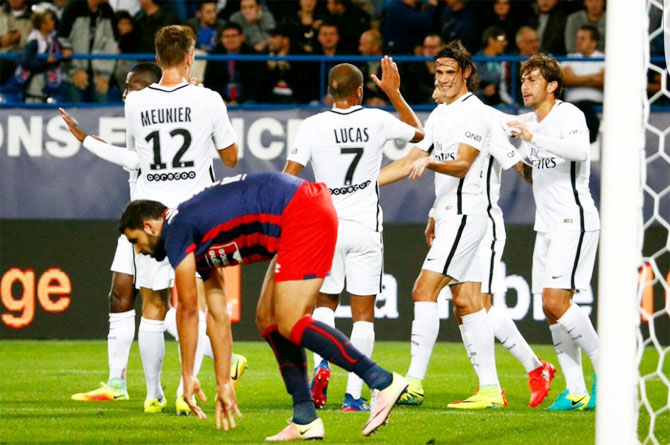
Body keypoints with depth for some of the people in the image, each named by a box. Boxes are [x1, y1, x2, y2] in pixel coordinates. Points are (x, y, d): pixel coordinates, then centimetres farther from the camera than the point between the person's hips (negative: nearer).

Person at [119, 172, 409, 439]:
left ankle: (382, 381, -14)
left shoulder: (176, 231, -4)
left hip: (304, 215, -10)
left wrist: (188, 376, 5)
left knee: (289, 323, -12)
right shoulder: (198, 243, 23)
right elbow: (217, 315, 27)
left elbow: (188, 309, -3)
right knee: (268, 319, 11)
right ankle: (305, 421, 7)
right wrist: (224, 384, 29)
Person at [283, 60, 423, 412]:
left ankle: (321, 363, -7)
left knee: (325, 302, 19)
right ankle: (353, 395, -3)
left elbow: (288, 178, -7)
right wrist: (394, 93, 24)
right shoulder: (376, 121, -3)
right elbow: (418, 133, 18)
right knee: (363, 313, 4)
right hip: (365, 229, 0)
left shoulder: (313, 126, -5)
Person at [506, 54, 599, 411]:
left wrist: (534, 138, -35)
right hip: (547, 227, 9)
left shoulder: (568, 115, -11)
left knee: (555, 301, -18)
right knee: (552, 311, 3)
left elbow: (580, 149, -31)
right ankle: (575, 392, 5)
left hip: (574, 221, -9)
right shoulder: (529, 121, 14)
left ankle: (604, 368, -5)